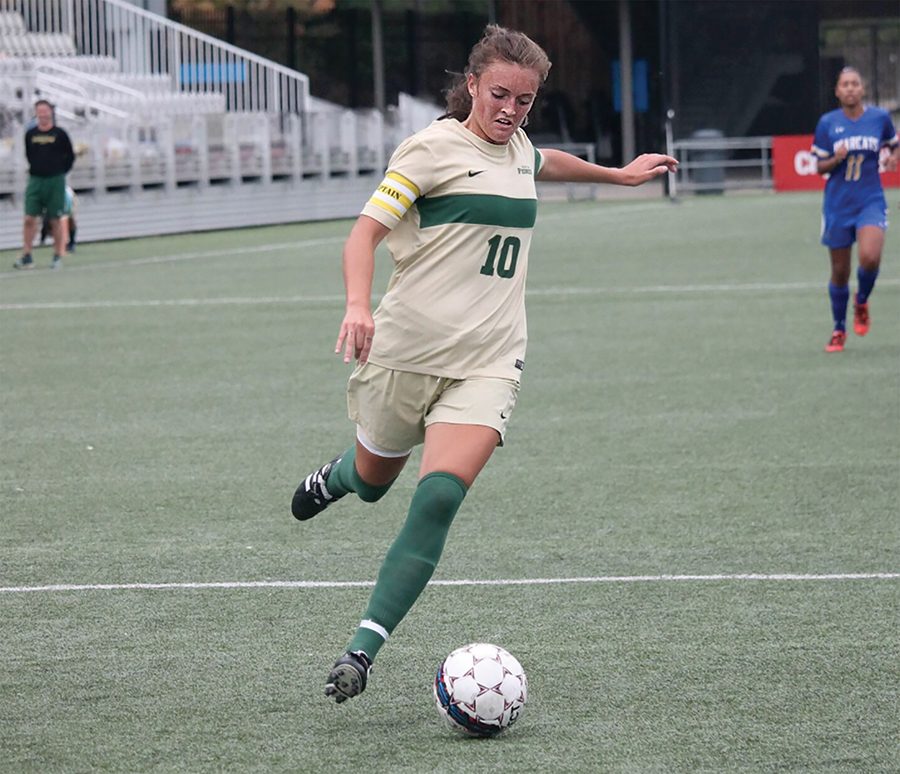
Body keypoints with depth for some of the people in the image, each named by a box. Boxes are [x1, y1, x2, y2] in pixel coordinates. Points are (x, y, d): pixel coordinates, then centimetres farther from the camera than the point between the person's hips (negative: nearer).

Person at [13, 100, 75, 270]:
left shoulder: (59, 134, -2)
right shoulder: (30, 134, 6)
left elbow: (70, 156, 5)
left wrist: (60, 172, 3)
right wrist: (36, 170, 11)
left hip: (55, 182, -2)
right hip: (35, 181, 2)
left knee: (55, 221, 2)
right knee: (29, 219, -6)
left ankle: (58, 256, 12)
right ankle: (26, 256, -3)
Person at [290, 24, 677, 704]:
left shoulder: (518, 147, 12)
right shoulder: (432, 148, -7)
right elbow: (366, 230, -14)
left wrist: (620, 174, 50)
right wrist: (358, 305, -30)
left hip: (487, 362, 3)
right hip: (406, 349, -3)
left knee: (438, 499, -19)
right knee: (375, 480, 17)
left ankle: (363, 649, -20)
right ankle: (335, 477, 57)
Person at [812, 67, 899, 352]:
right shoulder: (827, 123, -2)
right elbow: (819, 167, 3)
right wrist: (835, 159, -18)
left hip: (871, 202, -1)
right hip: (838, 206, 1)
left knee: (870, 257, -24)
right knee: (840, 272, 6)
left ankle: (861, 302, 8)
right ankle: (839, 331, 25)